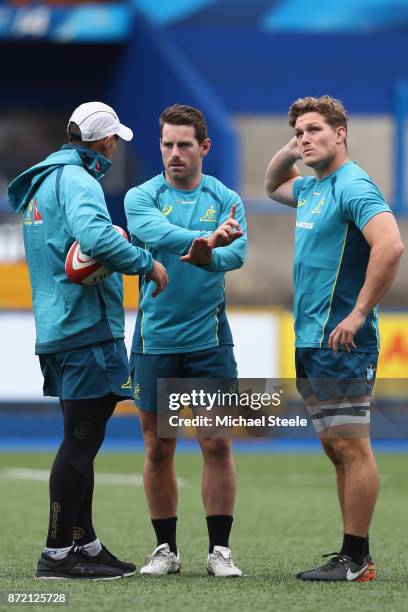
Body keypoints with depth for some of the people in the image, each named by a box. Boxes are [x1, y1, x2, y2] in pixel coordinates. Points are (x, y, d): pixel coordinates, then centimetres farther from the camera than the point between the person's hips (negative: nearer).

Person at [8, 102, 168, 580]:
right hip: (86, 326, -10)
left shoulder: (41, 181, 19)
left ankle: (84, 543, 21)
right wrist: (146, 263, -17)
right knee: (81, 441, -7)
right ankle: (58, 553, -7)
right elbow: (94, 236, -29)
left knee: (82, 439, 16)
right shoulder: (76, 179, -12)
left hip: (59, 327, 10)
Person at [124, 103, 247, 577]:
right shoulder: (141, 198, -1)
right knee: (158, 449, 5)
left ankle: (220, 550, 6)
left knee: (217, 445, -2)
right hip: (155, 338, 0)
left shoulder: (226, 200, 3)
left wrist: (208, 257, -38)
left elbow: (236, 253, -15)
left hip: (209, 338, 0)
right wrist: (208, 238, -41)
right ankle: (165, 549, 16)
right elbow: (160, 234, -23)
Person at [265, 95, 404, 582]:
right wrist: (288, 153, 17)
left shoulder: (353, 186, -13)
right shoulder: (311, 188, 15)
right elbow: (272, 186, 38)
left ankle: (355, 559, -6)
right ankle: (353, 555, 16)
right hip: (309, 341, 10)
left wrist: (359, 314, -24)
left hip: (340, 341, -10)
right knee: (336, 449, 11)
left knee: (351, 448, -7)